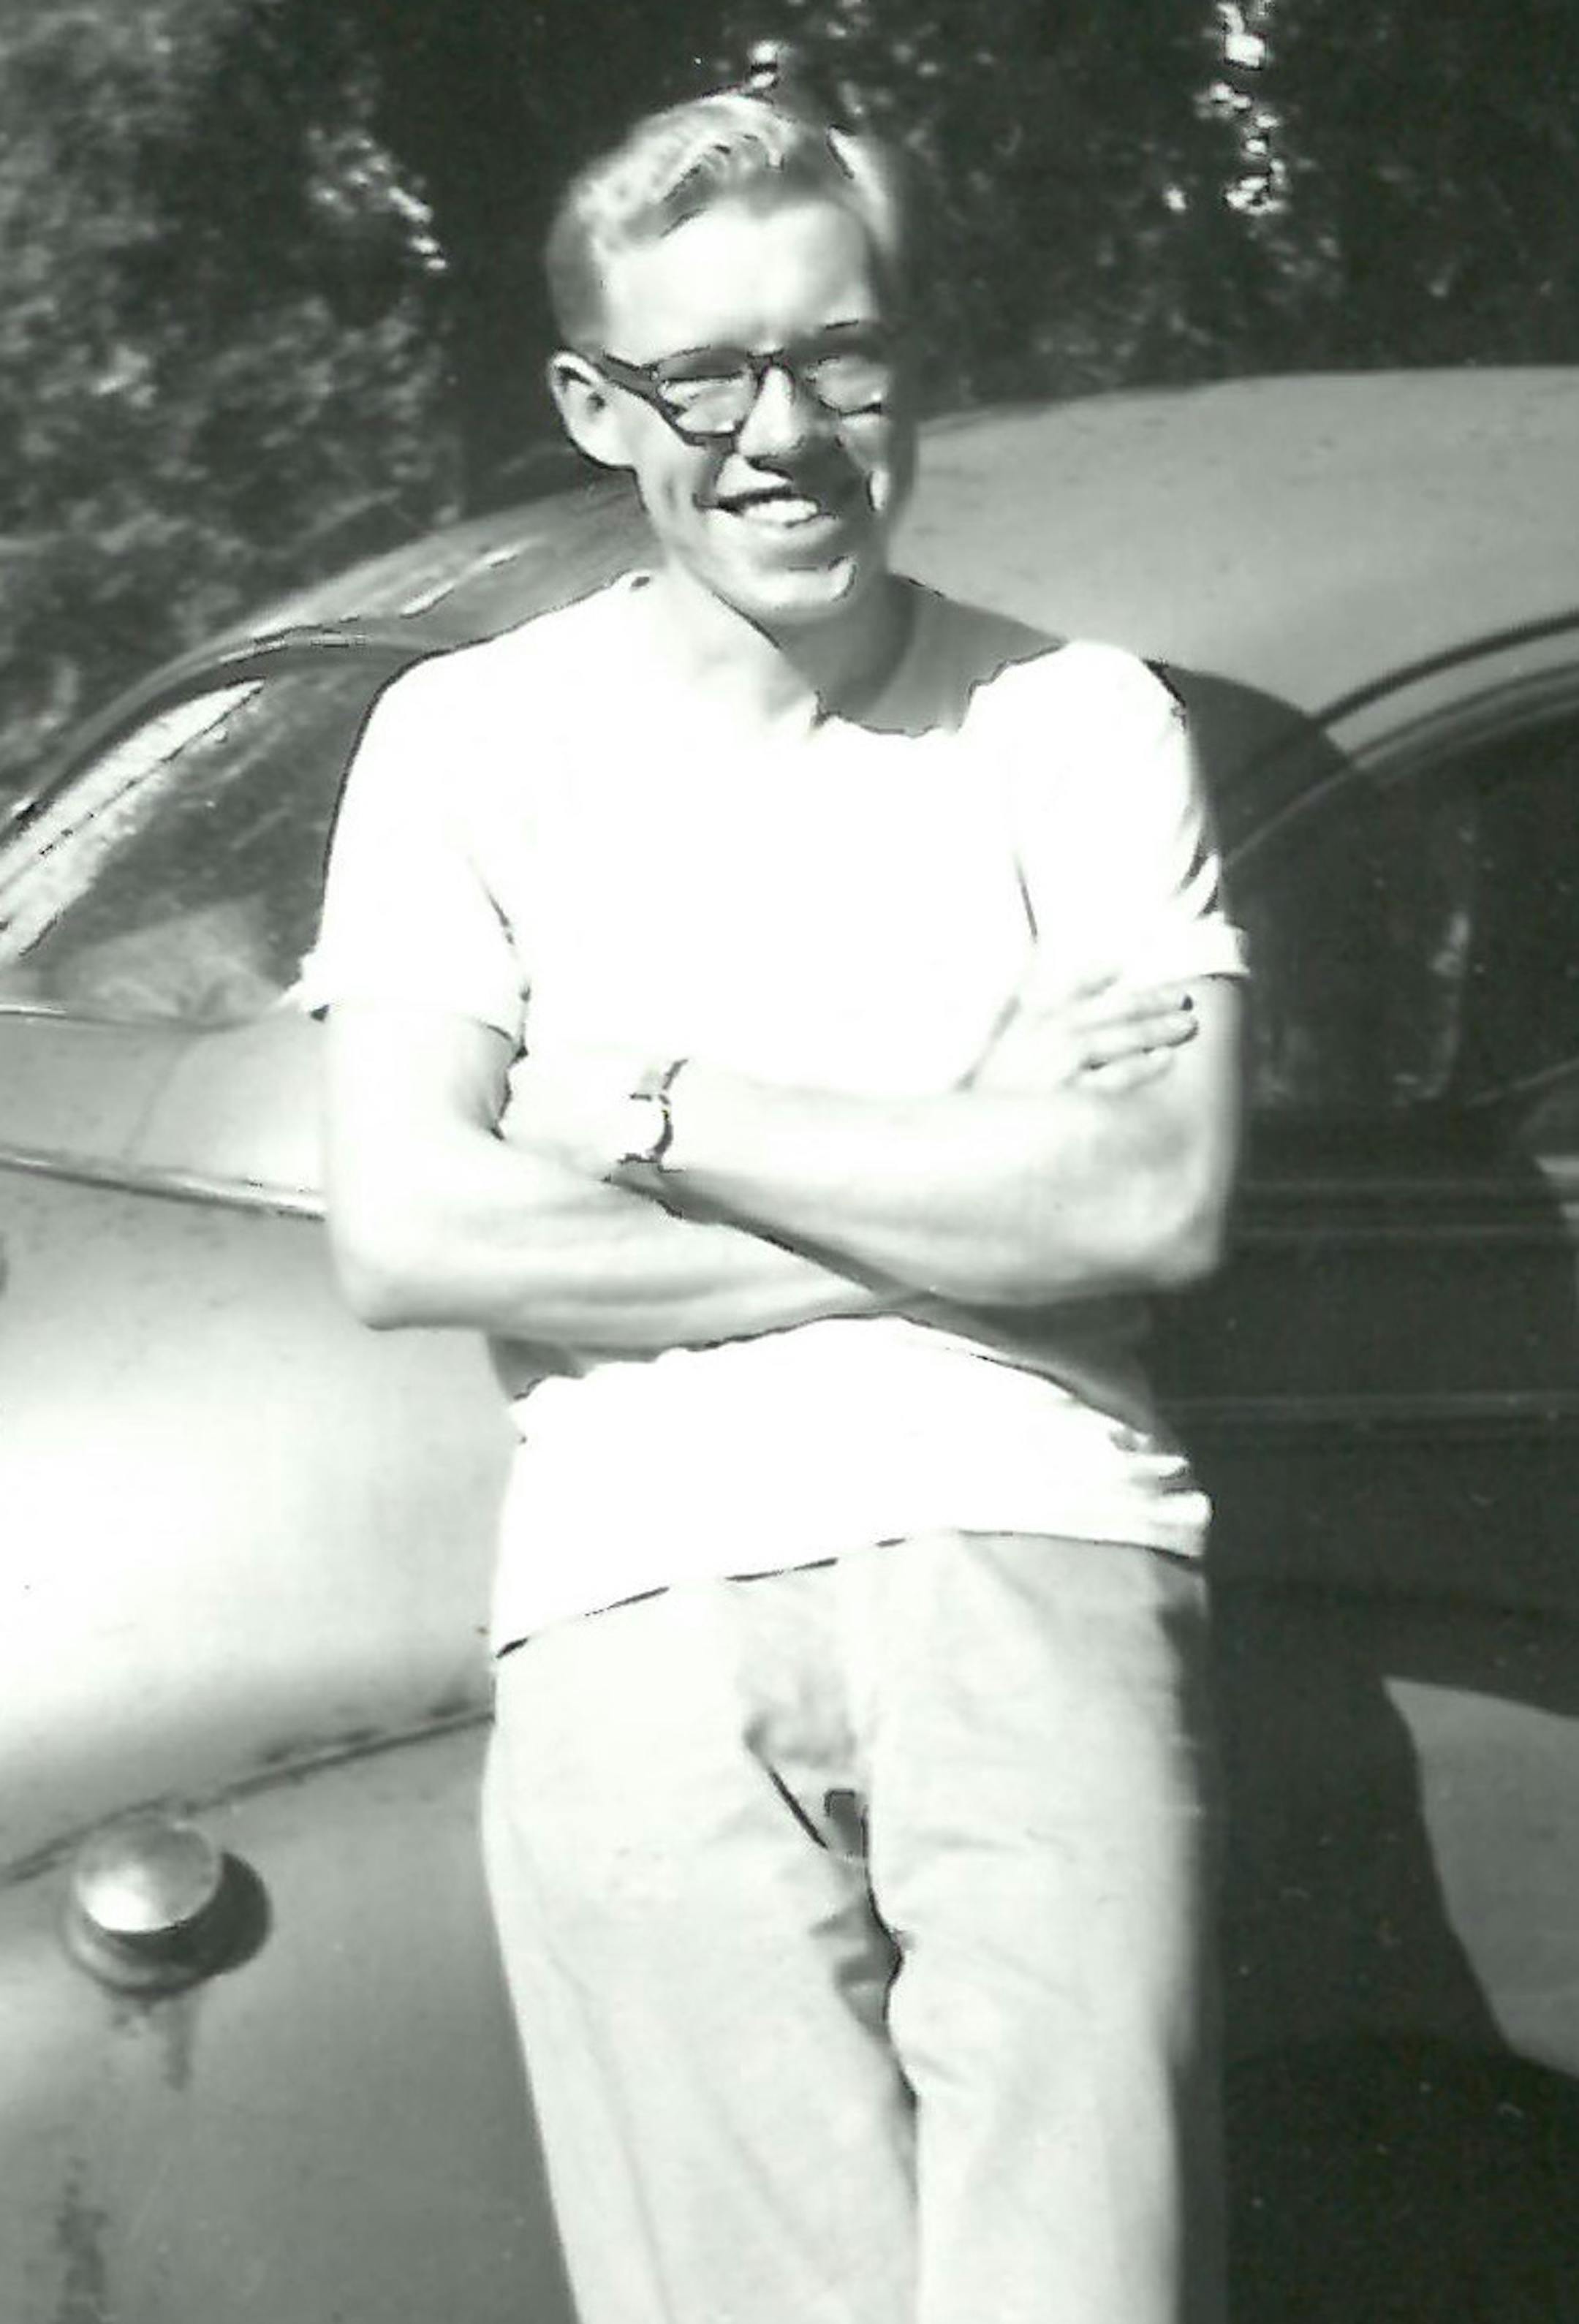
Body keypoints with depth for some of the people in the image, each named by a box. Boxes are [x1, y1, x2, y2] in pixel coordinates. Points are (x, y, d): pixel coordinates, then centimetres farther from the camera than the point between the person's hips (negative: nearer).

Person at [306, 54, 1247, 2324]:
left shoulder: (1079, 718, 10)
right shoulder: (471, 735, 10)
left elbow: (1161, 1205, -2)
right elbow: (403, 1240, -1)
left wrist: (649, 1111, -2)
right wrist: (963, 1193, -2)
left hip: (1033, 1566, 0)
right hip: (641, 1620, 0)